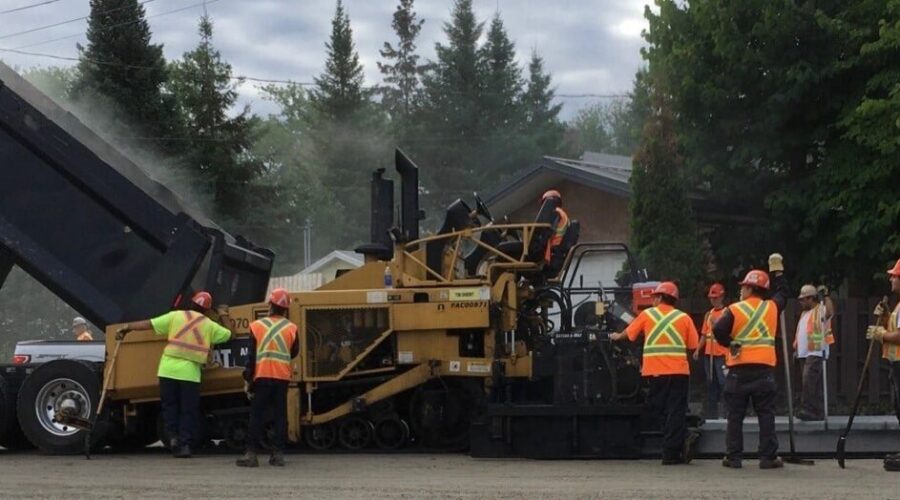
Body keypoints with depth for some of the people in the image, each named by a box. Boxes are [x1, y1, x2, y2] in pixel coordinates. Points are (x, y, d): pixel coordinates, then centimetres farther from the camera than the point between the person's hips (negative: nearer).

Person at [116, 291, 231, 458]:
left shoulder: (176, 316, 5)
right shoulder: (209, 325, 8)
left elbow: (149, 324, 3)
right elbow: (228, 335, 21)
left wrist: (127, 327, 12)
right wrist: (224, 317, 37)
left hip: (168, 369, 0)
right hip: (190, 372, 0)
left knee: (169, 406, 14)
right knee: (188, 411, 8)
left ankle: (173, 435, -1)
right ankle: (185, 443, 0)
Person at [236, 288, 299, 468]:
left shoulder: (257, 326, -2)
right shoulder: (291, 328, 1)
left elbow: (252, 356, -1)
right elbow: (294, 353, 12)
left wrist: (248, 379, 4)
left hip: (262, 377, -1)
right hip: (283, 378, 1)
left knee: (256, 415, 2)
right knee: (280, 415, 6)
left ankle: (251, 454, -3)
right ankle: (278, 454, 3)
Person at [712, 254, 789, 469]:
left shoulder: (734, 310, -4)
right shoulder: (771, 308, 5)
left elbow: (718, 330, -16)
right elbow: (782, 293, 25)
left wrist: (731, 343, 2)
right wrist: (777, 271, 34)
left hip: (738, 370, -1)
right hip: (764, 369, 1)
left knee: (735, 416, 5)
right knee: (766, 415, 4)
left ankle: (733, 457, 4)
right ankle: (768, 457, -1)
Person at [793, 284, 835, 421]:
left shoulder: (820, 310, -5)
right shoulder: (804, 313, 23)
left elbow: (830, 312, -28)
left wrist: (826, 296, -28)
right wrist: (796, 348, 21)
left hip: (816, 353, -9)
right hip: (805, 353, 9)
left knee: (809, 381, -19)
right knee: (815, 384, 9)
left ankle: (807, 410, -21)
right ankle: (818, 412, 11)